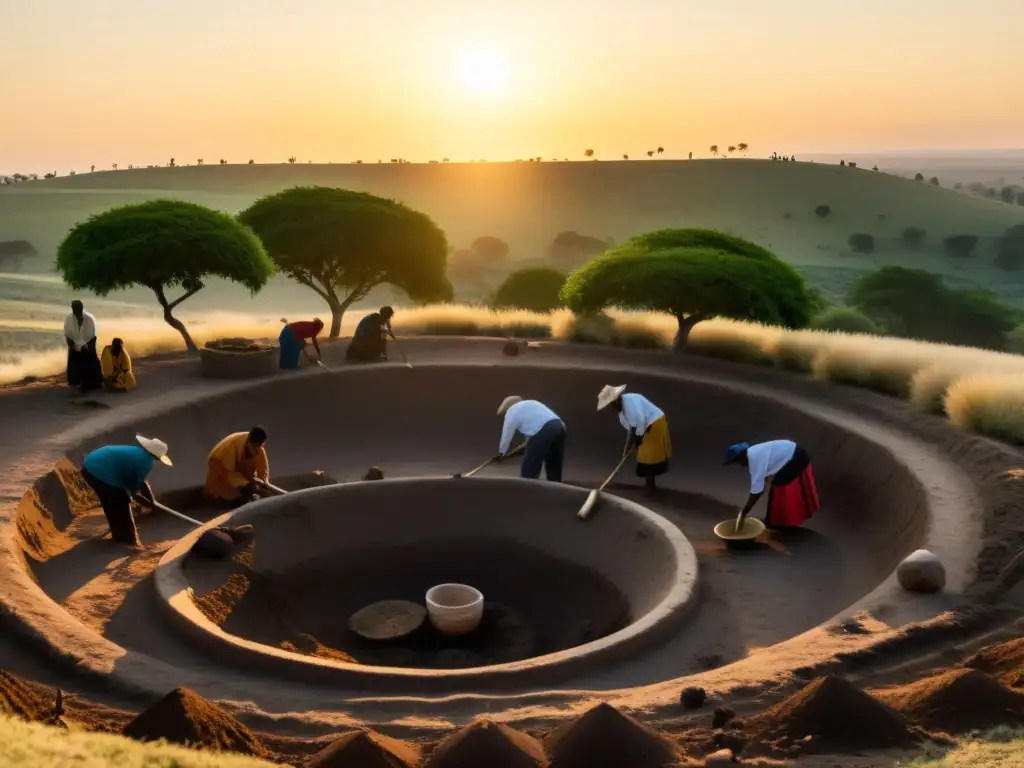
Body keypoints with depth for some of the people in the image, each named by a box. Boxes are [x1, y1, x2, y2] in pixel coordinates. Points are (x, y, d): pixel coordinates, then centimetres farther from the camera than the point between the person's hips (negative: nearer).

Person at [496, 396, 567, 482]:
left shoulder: (512, 411, 13)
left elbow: (506, 435, 19)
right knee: (554, 470, 18)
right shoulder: (531, 403, 34)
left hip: (543, 431, -8)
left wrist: (501, 453, 33)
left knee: (529, 472, 2)